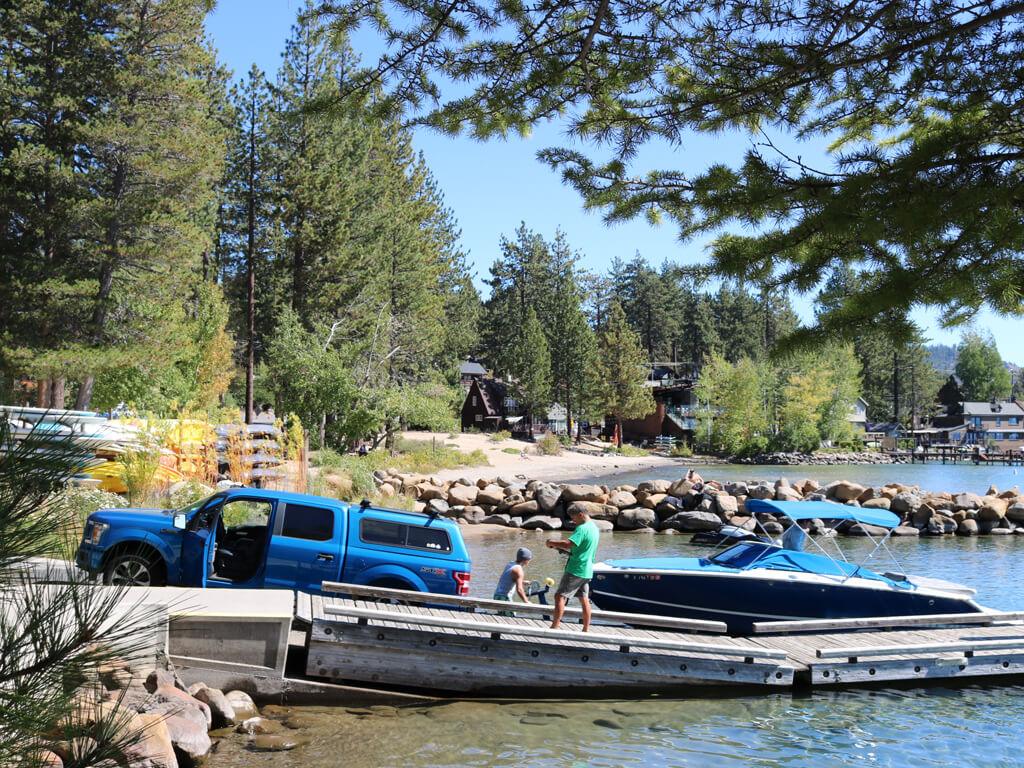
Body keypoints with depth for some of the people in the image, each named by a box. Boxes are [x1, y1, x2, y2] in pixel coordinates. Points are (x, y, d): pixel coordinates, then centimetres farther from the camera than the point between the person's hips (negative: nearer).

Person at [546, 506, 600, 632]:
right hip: (587, 571, 10)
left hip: (576, 570, -10)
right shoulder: (594, 527, 14)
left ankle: (554, 627, -9)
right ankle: (586, 630, 14)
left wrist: (552, 543, -15)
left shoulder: (582, 528, -17)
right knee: (584, 599, 12)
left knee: (560, 596, -6)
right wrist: (560, 546, 11)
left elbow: (568, 544, -29)